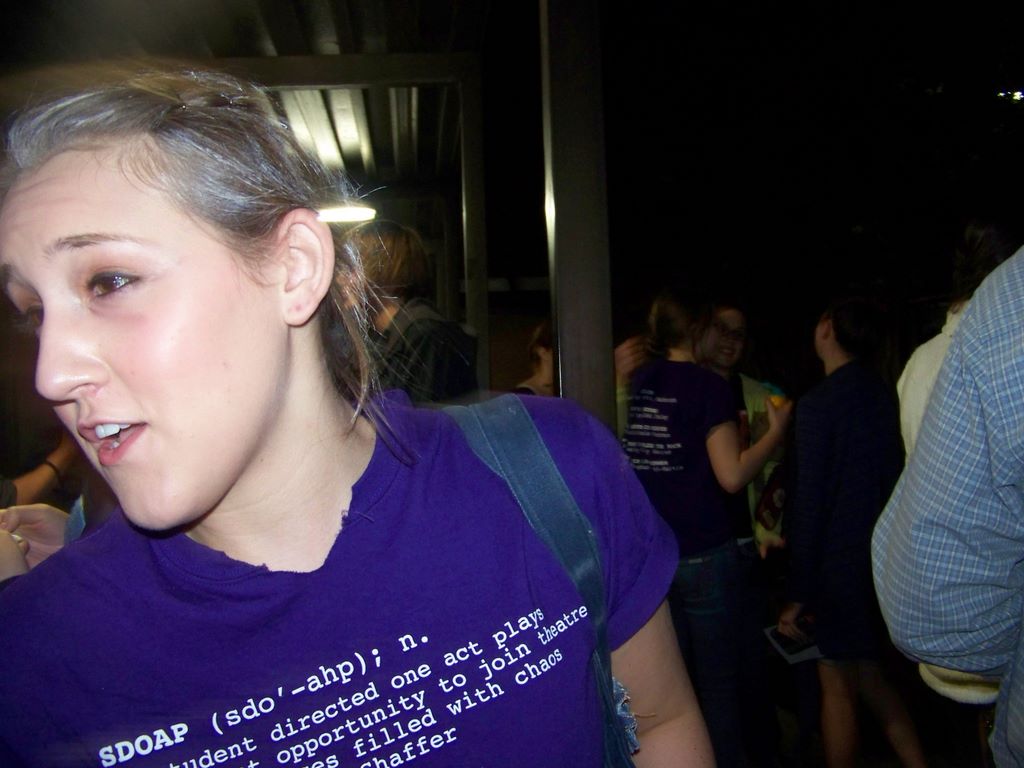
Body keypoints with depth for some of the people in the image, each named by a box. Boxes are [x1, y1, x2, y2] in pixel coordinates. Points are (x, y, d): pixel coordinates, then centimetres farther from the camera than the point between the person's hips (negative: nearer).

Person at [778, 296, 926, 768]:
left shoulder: (818, 403, -16)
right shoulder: (885, 396, 4)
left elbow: (809, 503, -17)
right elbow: (895, 485, 9)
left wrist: (798, 594, -12)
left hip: (839, 565, -7)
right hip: (881, 562, 7)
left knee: (838, 686, 6)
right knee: (870, 679, 20)